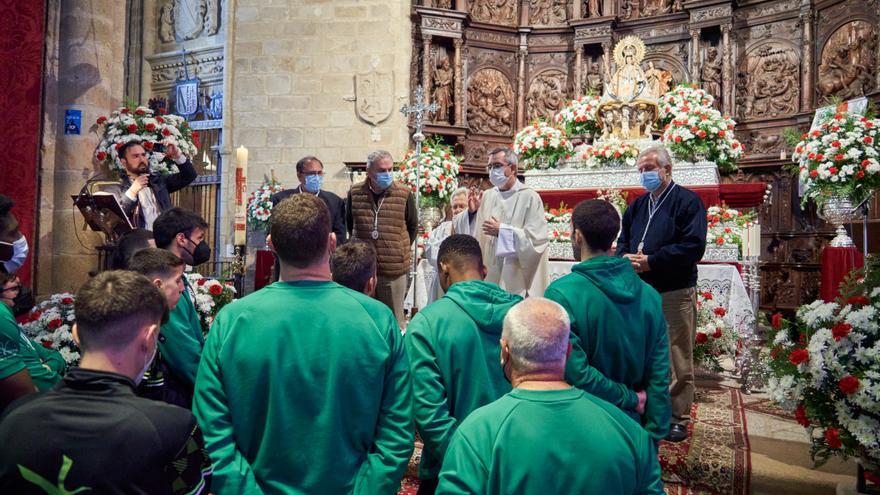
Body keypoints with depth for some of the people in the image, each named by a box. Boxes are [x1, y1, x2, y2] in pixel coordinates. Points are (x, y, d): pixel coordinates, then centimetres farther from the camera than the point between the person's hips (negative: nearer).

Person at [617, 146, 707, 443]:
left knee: (677, 359, 3)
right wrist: (626, 258, -5)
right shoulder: (638, 206, 16)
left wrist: (651, 262, -18)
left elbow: (694, 246, -16)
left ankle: (678, 417, 15)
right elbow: (623, 242, 19)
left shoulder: (687, 201, -6)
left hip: (675, 293, -6)